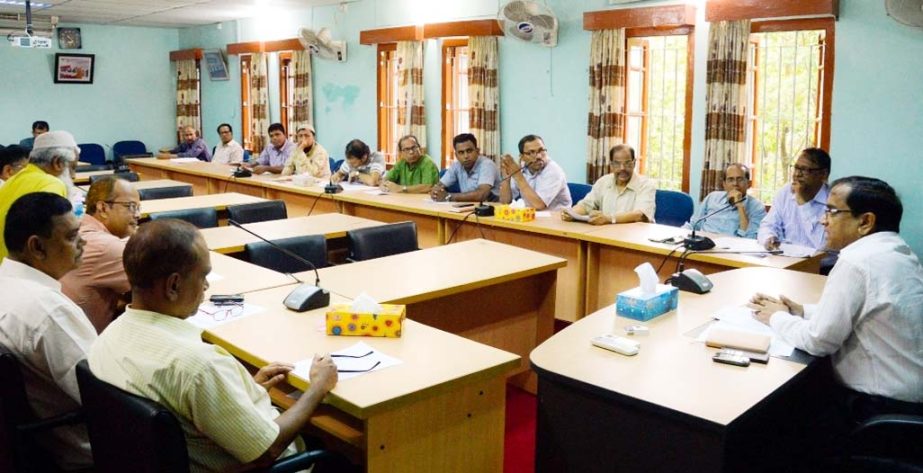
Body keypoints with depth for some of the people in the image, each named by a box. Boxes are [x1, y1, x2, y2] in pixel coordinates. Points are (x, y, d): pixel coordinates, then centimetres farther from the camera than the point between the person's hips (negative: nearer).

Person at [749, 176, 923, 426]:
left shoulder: (857, 261, -23)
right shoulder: (899, 253, 6)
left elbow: (818, 341, -18)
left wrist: (777, 317, -1)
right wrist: (801, 311, 7)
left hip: (880, 410, -8)